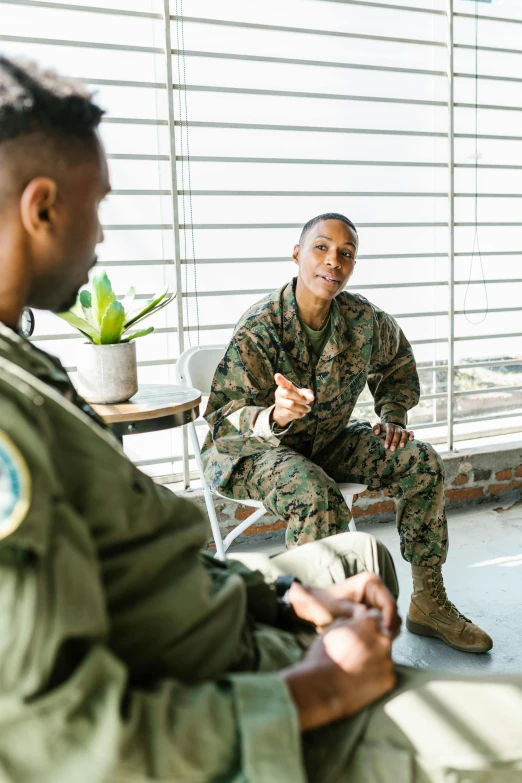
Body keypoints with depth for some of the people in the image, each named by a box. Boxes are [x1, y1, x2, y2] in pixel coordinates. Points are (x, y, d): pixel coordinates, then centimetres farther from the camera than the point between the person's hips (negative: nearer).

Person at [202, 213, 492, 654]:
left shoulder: (364, 319, -8)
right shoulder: (260, 327, -23)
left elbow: (398, 360, 15)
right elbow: (225, 417, -27)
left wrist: (393, 414, 1)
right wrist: (274, 416, -48)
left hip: (328, 440, 6)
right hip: (254, 449, -5)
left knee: (423, 463, -8)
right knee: (318, 498, -36)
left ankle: (428, 603, 5)